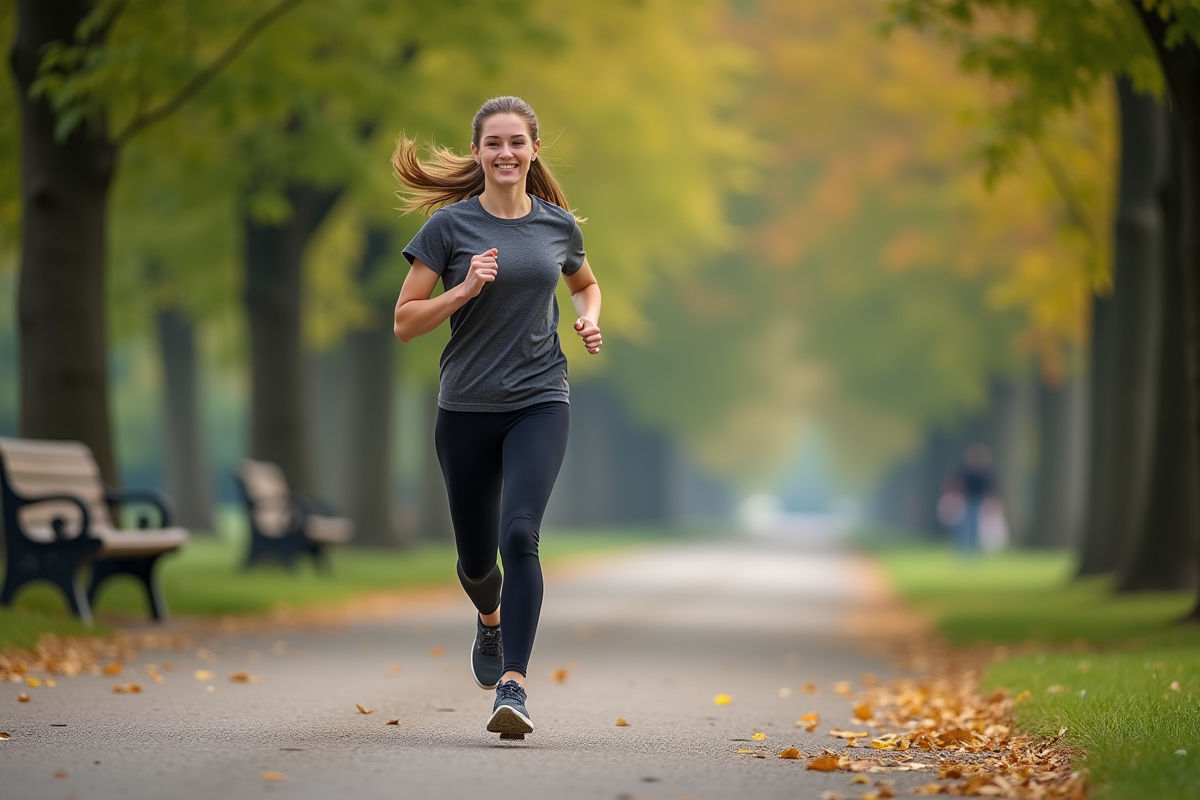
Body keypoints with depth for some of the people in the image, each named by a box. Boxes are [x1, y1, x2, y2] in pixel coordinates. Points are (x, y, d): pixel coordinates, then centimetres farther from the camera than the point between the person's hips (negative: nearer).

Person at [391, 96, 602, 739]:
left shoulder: (558, 224, 4)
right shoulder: (450, 225, -3)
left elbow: (585, 283, 26)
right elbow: (405, 322, -4)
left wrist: (589, 320, 5)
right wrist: (465, 289, -18)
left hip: (539, 402, 0)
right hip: (467, 408, 0)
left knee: (519, 534, -21)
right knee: (476, 557, 12)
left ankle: (513, 687, -23)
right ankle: (491, 620, 49)